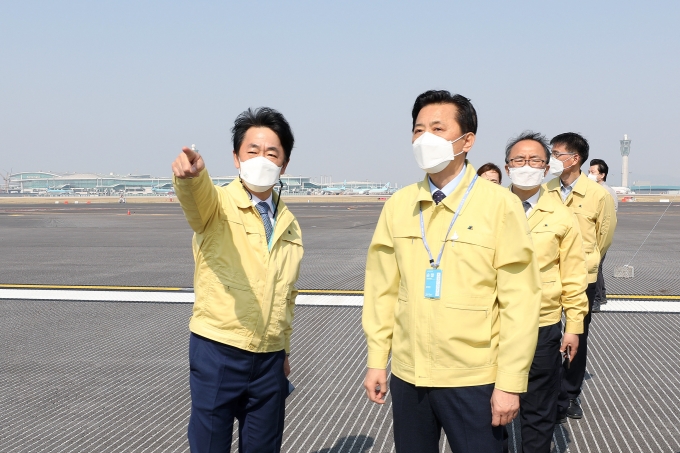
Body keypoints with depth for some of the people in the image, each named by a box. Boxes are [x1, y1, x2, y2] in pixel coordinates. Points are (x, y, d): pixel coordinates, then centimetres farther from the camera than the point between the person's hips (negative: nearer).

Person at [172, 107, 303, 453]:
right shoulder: (217, 204, -5)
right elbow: (196, 195, -31)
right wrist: (189, 174, -53)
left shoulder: (289, 225, 11)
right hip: (218, 353, -5)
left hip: (269, 360, 5)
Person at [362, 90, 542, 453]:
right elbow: (382, 290, 6)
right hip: (407, 376, 4)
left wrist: (511, 382, -10)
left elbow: (519, 302, -10)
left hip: (473, 381, -3)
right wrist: (376, 361, 5)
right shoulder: (398, 206, 3)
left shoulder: (500, 205, -9)